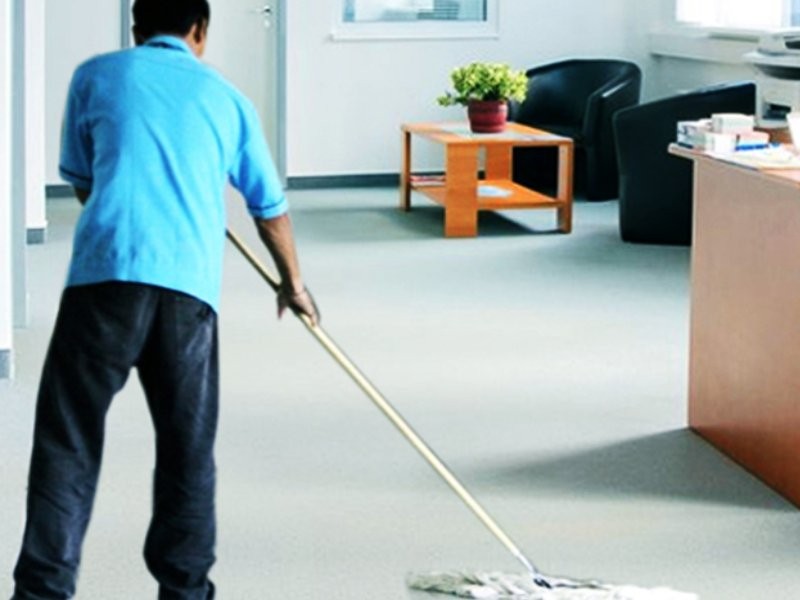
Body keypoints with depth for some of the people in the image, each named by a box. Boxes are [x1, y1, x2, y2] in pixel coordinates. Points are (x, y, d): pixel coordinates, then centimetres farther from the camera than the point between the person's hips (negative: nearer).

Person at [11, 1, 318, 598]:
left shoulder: (96, 75, 15)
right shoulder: (227, 98, 20)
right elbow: (270, 206, 30)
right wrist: (293, 282, 47)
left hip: (103, 274, -1)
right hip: (190, 285, 1)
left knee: (67, 442, 1)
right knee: (188, 452, 11)